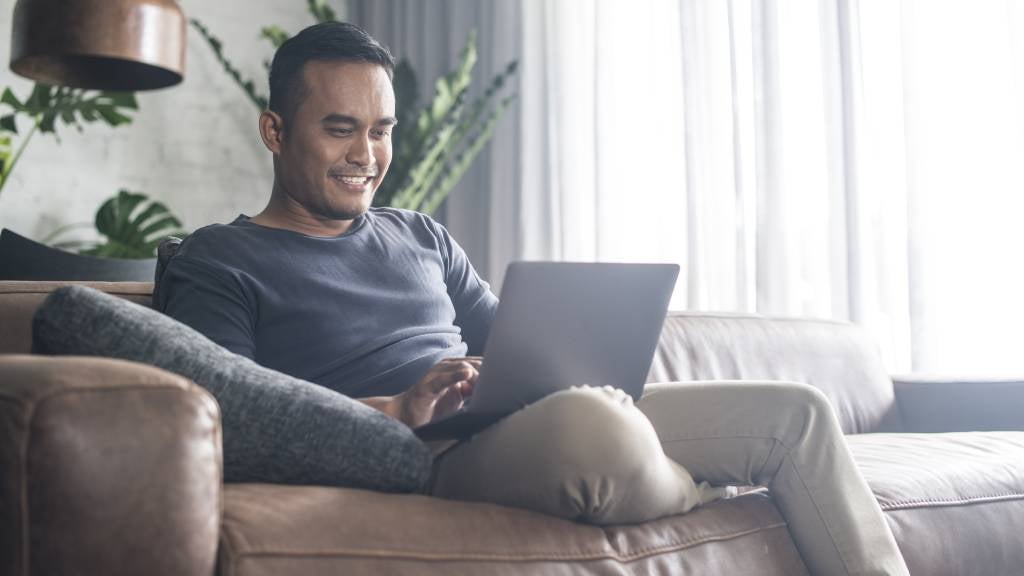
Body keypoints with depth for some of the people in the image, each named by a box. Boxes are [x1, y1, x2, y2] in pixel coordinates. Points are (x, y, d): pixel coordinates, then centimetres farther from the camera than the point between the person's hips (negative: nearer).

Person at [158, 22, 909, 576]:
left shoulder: (420, 237, 25)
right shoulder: (218, 264, 4)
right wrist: (395, 409, -23)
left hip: (530, 420, 7)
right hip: (423, 458, -7)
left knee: (797, 412, -3)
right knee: (596, 422, -38)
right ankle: (709, 497, -5)